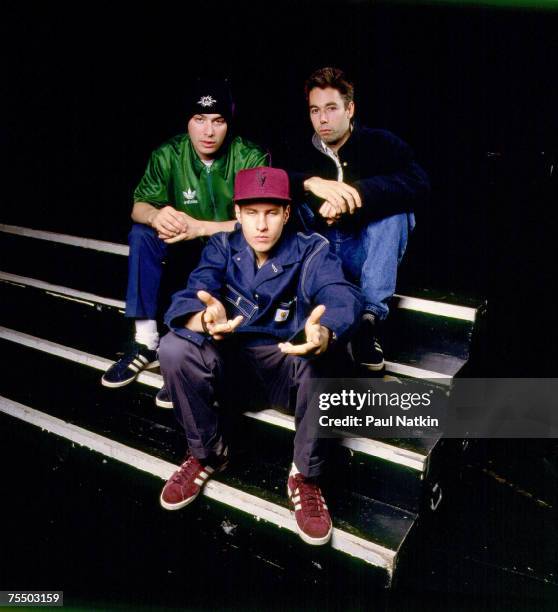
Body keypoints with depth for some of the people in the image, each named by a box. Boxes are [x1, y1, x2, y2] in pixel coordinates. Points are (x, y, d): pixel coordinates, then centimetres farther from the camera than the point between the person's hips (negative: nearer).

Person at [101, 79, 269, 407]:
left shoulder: (251, 158, -17)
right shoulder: (168, 155, -9)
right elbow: (139, 206, -9)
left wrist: (199, 228, -36)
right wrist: (156, 215, -35)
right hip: (190, 250, 3)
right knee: (142, 233, -19)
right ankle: (146, 343, -18)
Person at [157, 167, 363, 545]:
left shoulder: (311, 251, -8)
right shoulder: (223, 247, -2)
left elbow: (344, 299, -27)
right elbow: (188, 297, -18)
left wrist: (324, 334, -53)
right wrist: (206, 320, -45)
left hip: (289, 365, -2)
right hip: (230, 361, 2)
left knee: (322, 359, -35)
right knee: (174, 349, -25)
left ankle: (305, 476, -11)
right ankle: (207, 454, 0)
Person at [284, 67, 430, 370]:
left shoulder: (380, 143, -2)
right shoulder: (306, 156, 6)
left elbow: (419, 184, -23)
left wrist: (356, 193, -36)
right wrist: (311, 183, -35)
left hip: (372, 253, -2)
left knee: (391, 200, -26)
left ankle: (371, 316, -36)